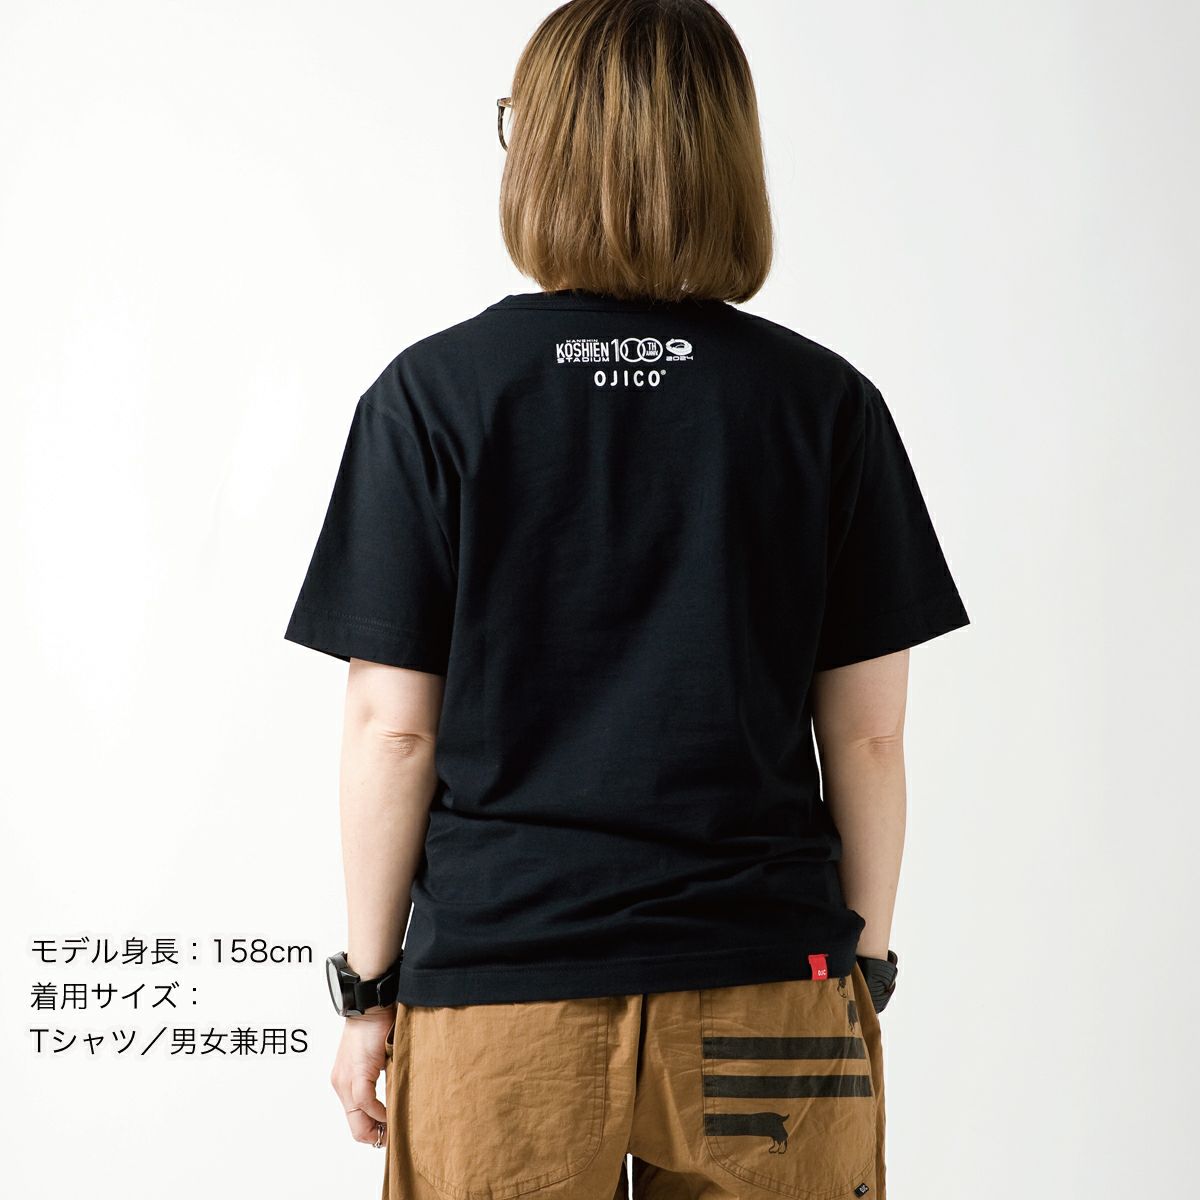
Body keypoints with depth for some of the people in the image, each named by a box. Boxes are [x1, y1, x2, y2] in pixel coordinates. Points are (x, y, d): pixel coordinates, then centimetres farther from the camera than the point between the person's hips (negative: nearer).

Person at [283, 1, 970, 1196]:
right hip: (766, 992, 1)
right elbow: (866, 732, 0)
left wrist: (366, 987, 5)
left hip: (499, 984, -1)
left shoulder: (432, 395, -5)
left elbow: (392, 728, -5)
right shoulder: (827, 402, -2)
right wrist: (865, 964, 12)